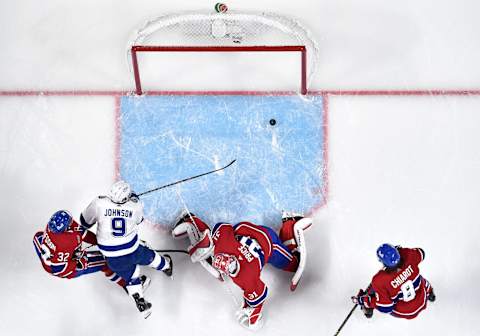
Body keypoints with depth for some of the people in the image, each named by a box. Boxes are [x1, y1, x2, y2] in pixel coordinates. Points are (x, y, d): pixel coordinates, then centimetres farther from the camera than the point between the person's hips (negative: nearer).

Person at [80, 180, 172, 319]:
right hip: (132, 249, 0)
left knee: (131, 276, 24)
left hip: (113, 258, 0)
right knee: (148, 256, 32)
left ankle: (141, 304, 27)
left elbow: (85, 221, -5)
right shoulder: (135, 205, -17)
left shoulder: (99, 203, -21)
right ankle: (166, 266, 60)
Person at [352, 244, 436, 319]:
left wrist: (364, 300, -16)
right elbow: (421, 254, -3)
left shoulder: (380, 280, -37)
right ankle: (429, 294, 64)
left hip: (402, 312, -3)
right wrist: (400, 250, 6)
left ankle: (368, 309, 40)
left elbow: (385, 308, -26)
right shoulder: (409, 256, -29)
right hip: (421, 302, 3)